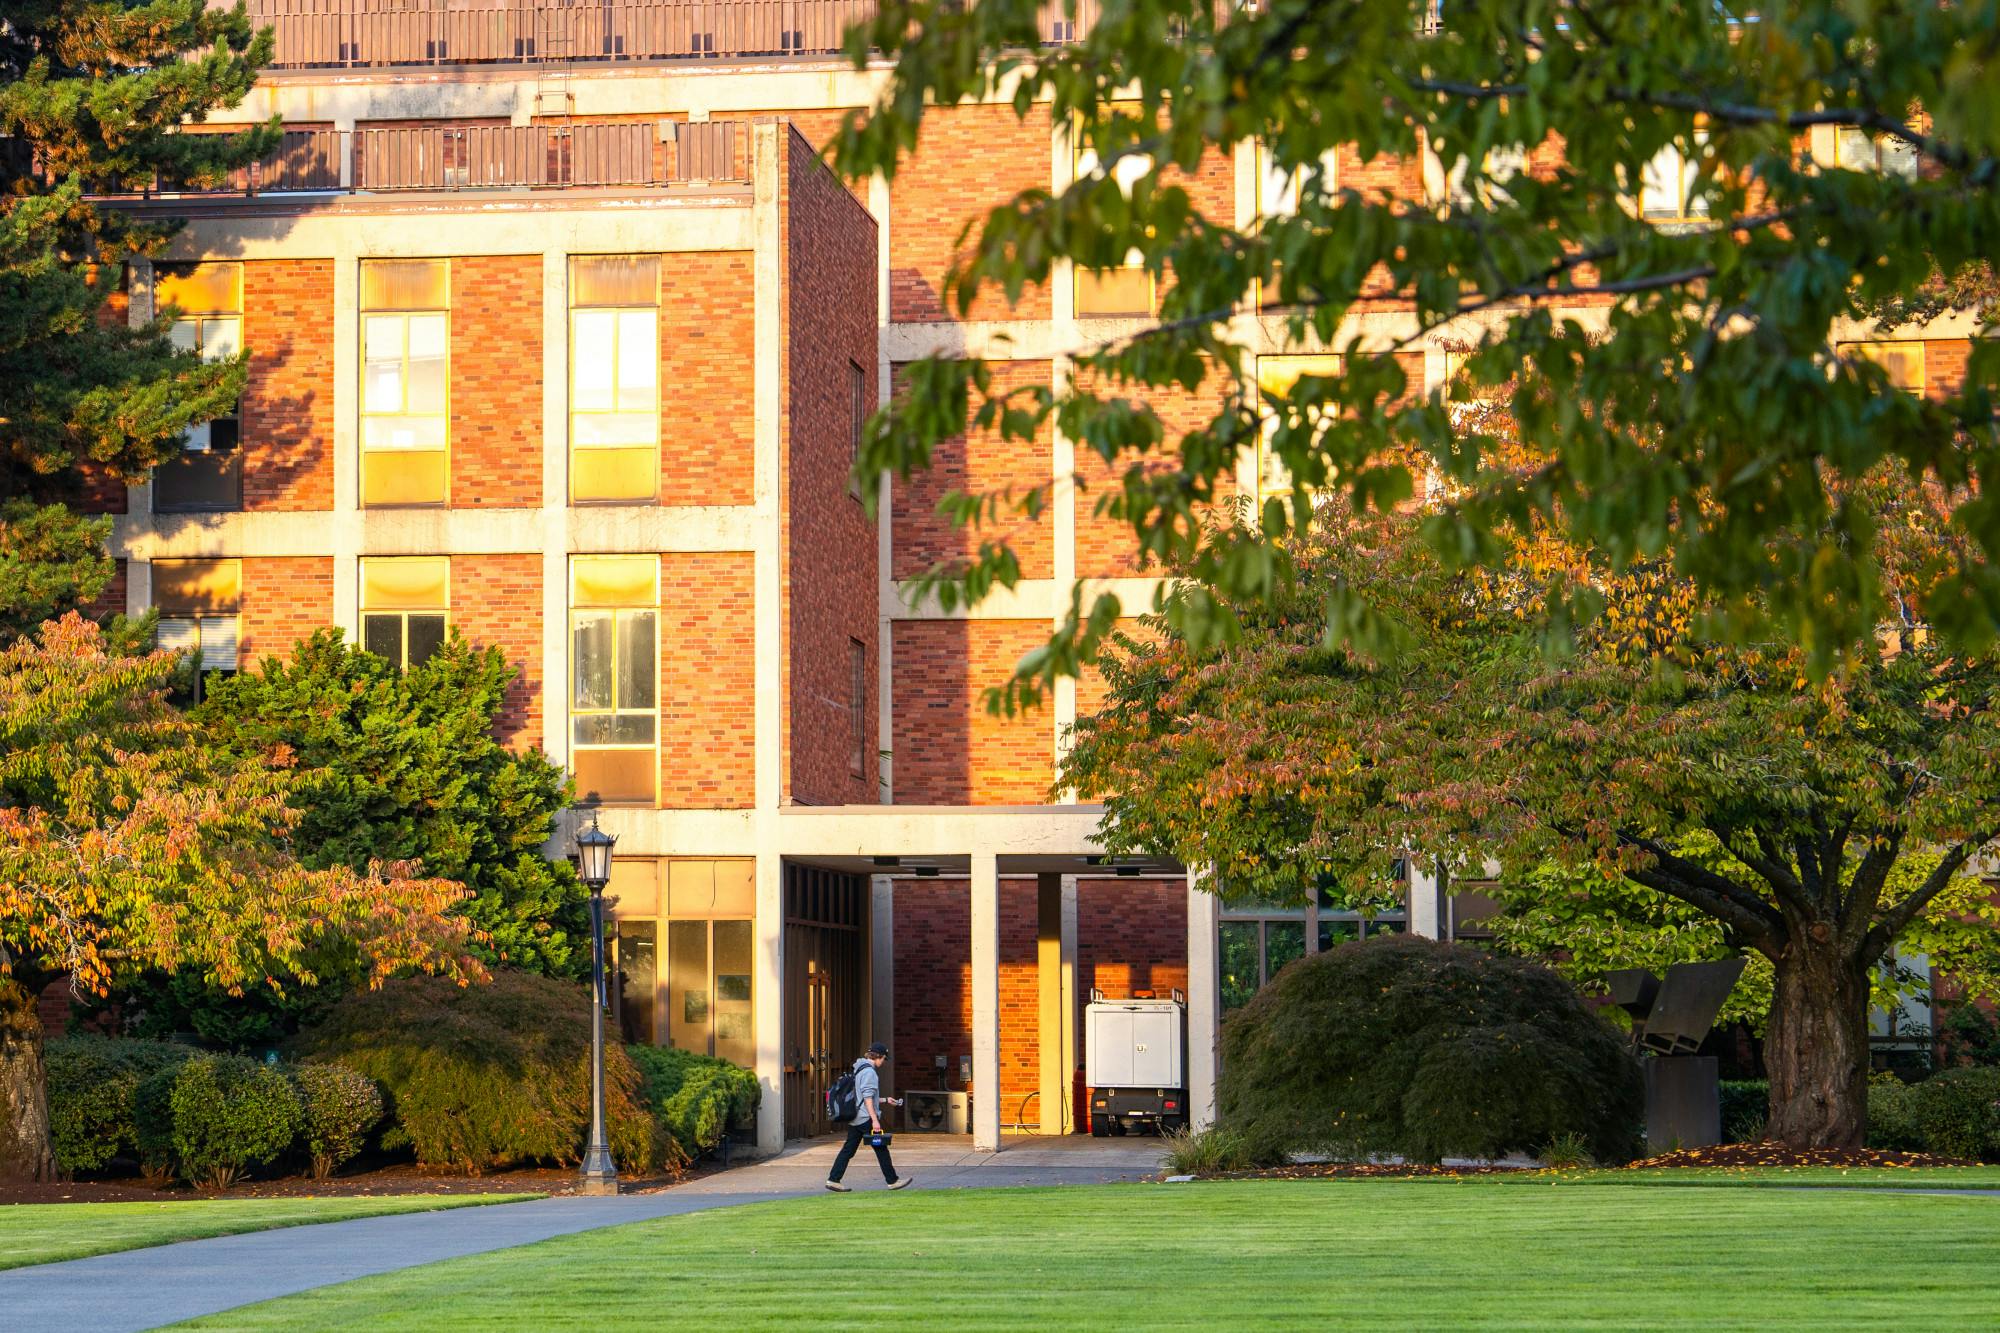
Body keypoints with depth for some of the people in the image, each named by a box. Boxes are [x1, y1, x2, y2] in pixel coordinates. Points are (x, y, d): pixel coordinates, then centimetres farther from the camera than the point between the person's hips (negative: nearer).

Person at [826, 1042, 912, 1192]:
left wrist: (885, 1100, 28)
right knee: (881, 1149, 1)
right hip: (866, 1118, -9)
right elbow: (868, 1098, -20)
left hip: (854, 1118, 9)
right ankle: (892, 1181, 9)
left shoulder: (858, 1070, 17)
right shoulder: (869, 1071, -13)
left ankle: (833, 1180, 1)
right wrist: (875, 1120, -22)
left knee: (848, 1150, 7)